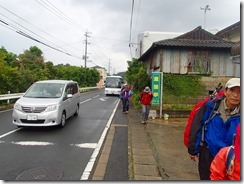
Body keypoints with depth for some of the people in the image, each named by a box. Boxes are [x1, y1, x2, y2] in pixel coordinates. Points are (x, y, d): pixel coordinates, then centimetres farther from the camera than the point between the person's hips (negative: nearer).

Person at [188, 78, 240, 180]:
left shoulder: (239, 113, -10)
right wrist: (193, 150, -1)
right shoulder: (211, 106, -13)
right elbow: (196, 128, -7)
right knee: (206, 178, 16)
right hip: (208, 155, -1)